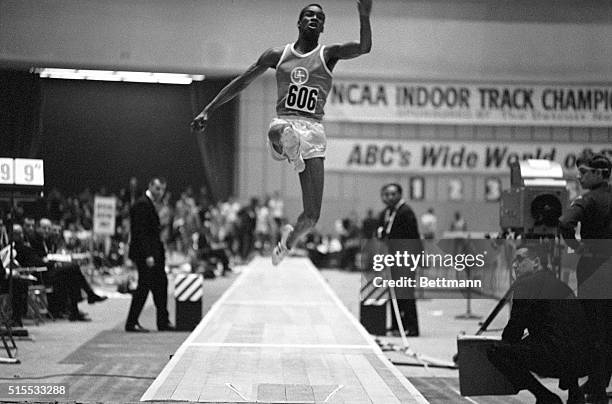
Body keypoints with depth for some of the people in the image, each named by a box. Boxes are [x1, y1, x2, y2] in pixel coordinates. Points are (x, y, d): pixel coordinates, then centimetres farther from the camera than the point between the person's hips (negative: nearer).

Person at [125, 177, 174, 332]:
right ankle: (131, 323, 0)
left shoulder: (150, 204, 16)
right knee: (144, 286, -6)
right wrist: (147, 255, -24)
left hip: (154, 253, 10)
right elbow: (140, 232, -21)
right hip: (145, 254, -10)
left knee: (161, 285, 12)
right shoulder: (142, 204, -15)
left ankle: (163, 322, 19)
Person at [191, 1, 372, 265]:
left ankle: (290, 238, 26)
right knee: (280, 132, -42)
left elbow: (364, 47, -9)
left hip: (313, 131, -1)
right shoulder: (278, 55, 13)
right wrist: (208, 110, 13)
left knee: (312, 217, 0)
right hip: (284, 123, 1)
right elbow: (241, 82, 17)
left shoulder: (328, 55, 9)